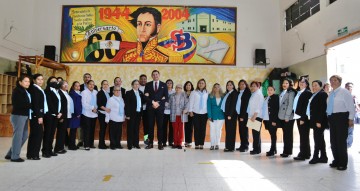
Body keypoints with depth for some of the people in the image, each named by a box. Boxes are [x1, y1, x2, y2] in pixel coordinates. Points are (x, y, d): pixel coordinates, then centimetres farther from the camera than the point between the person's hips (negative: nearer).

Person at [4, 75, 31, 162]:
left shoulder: (26, 91, 15)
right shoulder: (17, 90, -8)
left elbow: (26, 103, 9)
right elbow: (19, 104, -19)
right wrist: (32, 106, -15)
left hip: (24, 116, 8)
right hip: (18, 116, -8)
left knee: (24, 136, 11)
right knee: (18, 136, -1)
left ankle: (10, 154, 23)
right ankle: (14, 156, 11)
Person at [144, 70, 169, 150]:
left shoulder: (164, 85, 9)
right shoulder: (148, 84, 10)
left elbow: (166, 97, 2)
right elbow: (145, 96, 1)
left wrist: (158, 103, -10)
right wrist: (153, 102, -12)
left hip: (160, 108, 0)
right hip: (150, 108, 1)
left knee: (160, 126, 1)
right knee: (150, 126, 2)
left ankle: (160, 144, 7)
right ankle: (150, 143, 9)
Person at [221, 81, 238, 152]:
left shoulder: (234, 93, -6)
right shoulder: (227, 93, 17)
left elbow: (233, 104, -13)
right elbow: (225, 104, 14)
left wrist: (230, 115, -17)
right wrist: (226, 114, 7)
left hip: (231, 114, -8)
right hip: (226, 114, 8)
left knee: (230, 130, -5)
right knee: (227, 130, 9)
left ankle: (230, 147, 0)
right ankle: (228, 146, 15)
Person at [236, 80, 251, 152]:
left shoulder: (247, 93, -5)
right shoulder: (238, 93, 14)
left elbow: (246, 104, -10)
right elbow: (237, 103, 11)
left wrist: (243, 116, -14)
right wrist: (239, 115, 4)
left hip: (244, 114, -6)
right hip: (239, 114, 6)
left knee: (244, 130, -2)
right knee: (240, 130, 8)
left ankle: (245, 146, 5)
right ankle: (242, 145, 15)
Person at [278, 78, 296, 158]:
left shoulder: (291, 93, -7)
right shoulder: (282, 93, 15)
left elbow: (290, 105, -12)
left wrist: (287, 117, -15)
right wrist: (280, 115, 8)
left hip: (288, 117, -7)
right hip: (282, 117, 7)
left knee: (288, 134, -1)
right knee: (285, 134, 10)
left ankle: (288, 151, 7)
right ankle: (286, 151, 16)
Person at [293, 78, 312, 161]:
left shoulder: (308, 93, -8)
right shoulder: (298, 92, 15)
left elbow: (306, 106, -14)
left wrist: (303, 118, -19)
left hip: (304, 118, -8)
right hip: (298, 117, 8)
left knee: (304, 136, -3)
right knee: (303, 136, 13)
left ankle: (303, 154, 3)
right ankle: (306, 154, 23)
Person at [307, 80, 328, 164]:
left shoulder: (322, 94, -9)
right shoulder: (313, 95, 16)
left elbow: (322, 108, -17)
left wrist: (319, 121, -21)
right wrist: (313, 120, 10)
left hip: (319, 121, -9)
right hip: (315, 120, 9)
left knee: (318, 139, -4)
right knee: (320, 139, 12)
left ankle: (315, 157, 3)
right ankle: (323, 157, 19)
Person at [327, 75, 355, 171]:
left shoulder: (344, 91, -7)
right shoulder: (331, 93, 12)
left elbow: (351, 106, -9)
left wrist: (350, 119, -12)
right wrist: (328, 117, 13)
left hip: (341, 117, -7)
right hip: (332, 117, 7)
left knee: (341, 140, -3)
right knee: (333, 140, 11)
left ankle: (343, 163, 9)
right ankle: (336, 161, 25)